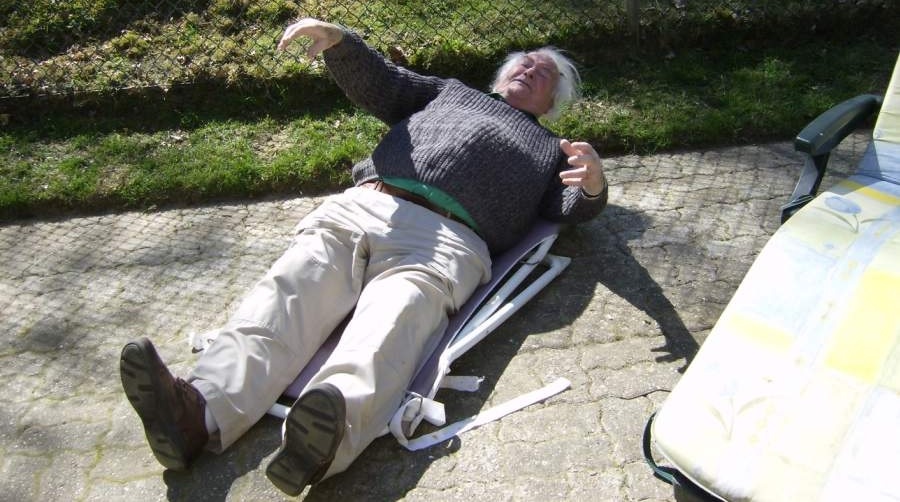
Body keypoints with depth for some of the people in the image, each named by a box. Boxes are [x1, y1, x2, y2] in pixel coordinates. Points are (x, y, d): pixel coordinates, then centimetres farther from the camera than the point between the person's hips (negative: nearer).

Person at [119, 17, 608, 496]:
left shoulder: (549, 148, 32)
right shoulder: (450, 92, 38)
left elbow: (573, 208, 15)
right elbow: (376, 81, 27)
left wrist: (593, 184, -10)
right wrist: (337, 38, 7)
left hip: (443, 239, -2)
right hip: (359, 206, 3)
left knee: (389, 327, -33)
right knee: (287, 292, -23)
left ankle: (330, 432, -57)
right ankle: (201, 413, -39)